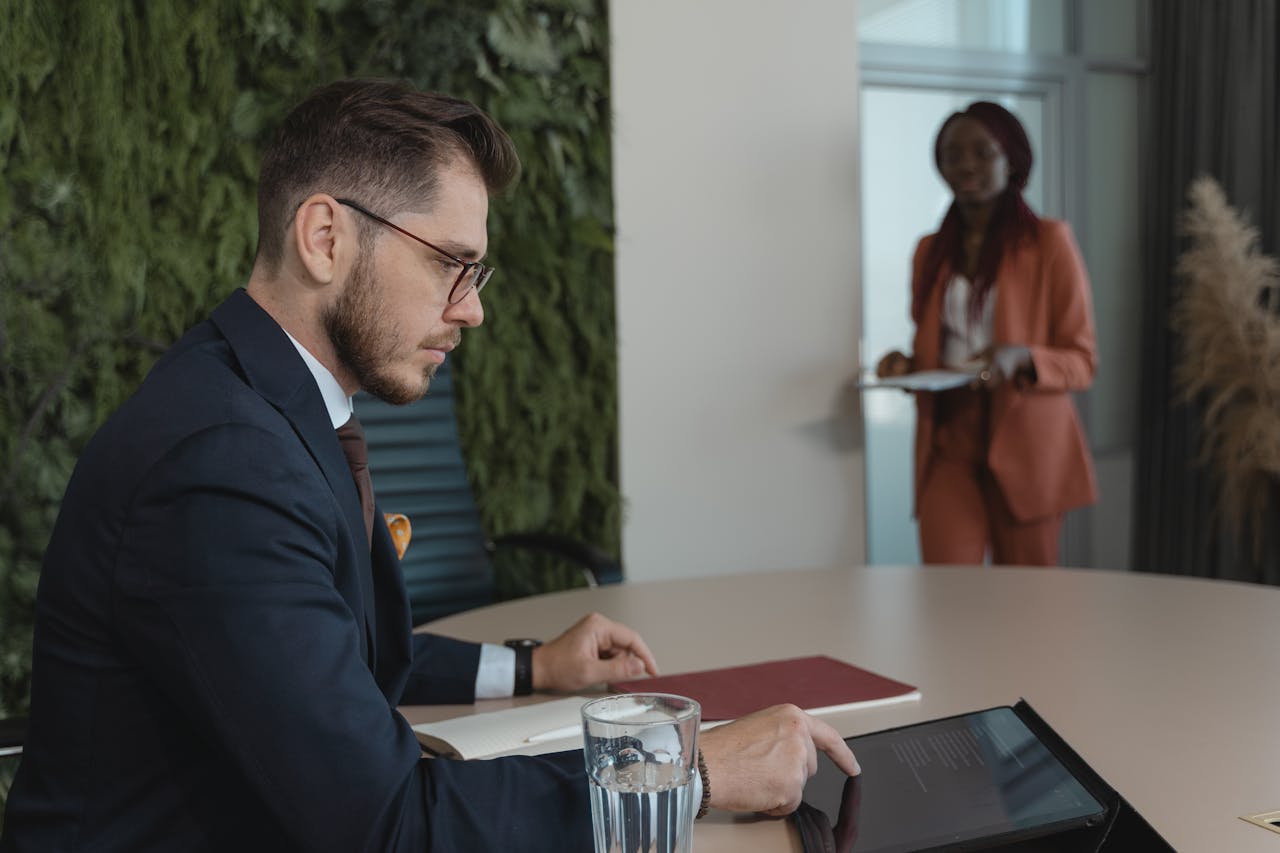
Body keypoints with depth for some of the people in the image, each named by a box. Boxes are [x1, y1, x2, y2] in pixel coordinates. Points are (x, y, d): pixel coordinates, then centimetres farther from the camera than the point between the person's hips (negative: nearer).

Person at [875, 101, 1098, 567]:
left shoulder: (1049, 241, -2)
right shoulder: (930, 252, 12)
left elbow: (1081, 361, -2)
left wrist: (1020, 358, -22)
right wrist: (905, 365, -1)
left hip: (1026, 447, -2)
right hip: (948, 445, 3)